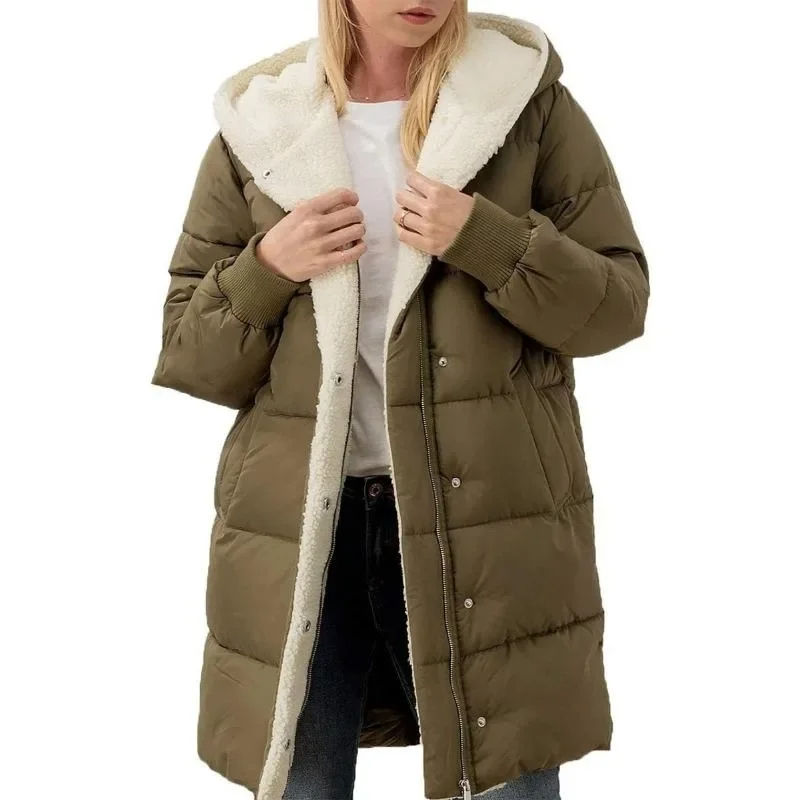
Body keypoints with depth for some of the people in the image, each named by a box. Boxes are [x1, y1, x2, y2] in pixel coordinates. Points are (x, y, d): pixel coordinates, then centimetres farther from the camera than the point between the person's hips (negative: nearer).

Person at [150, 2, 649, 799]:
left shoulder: (526, 98, 2)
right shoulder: (257, 123, 5)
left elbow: (620, 301, 0)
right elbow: (186, 356, 8)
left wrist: (484, 238, -14)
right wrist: (266, 270, -11)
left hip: (485, 518, -1)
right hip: (298, 523, 2)